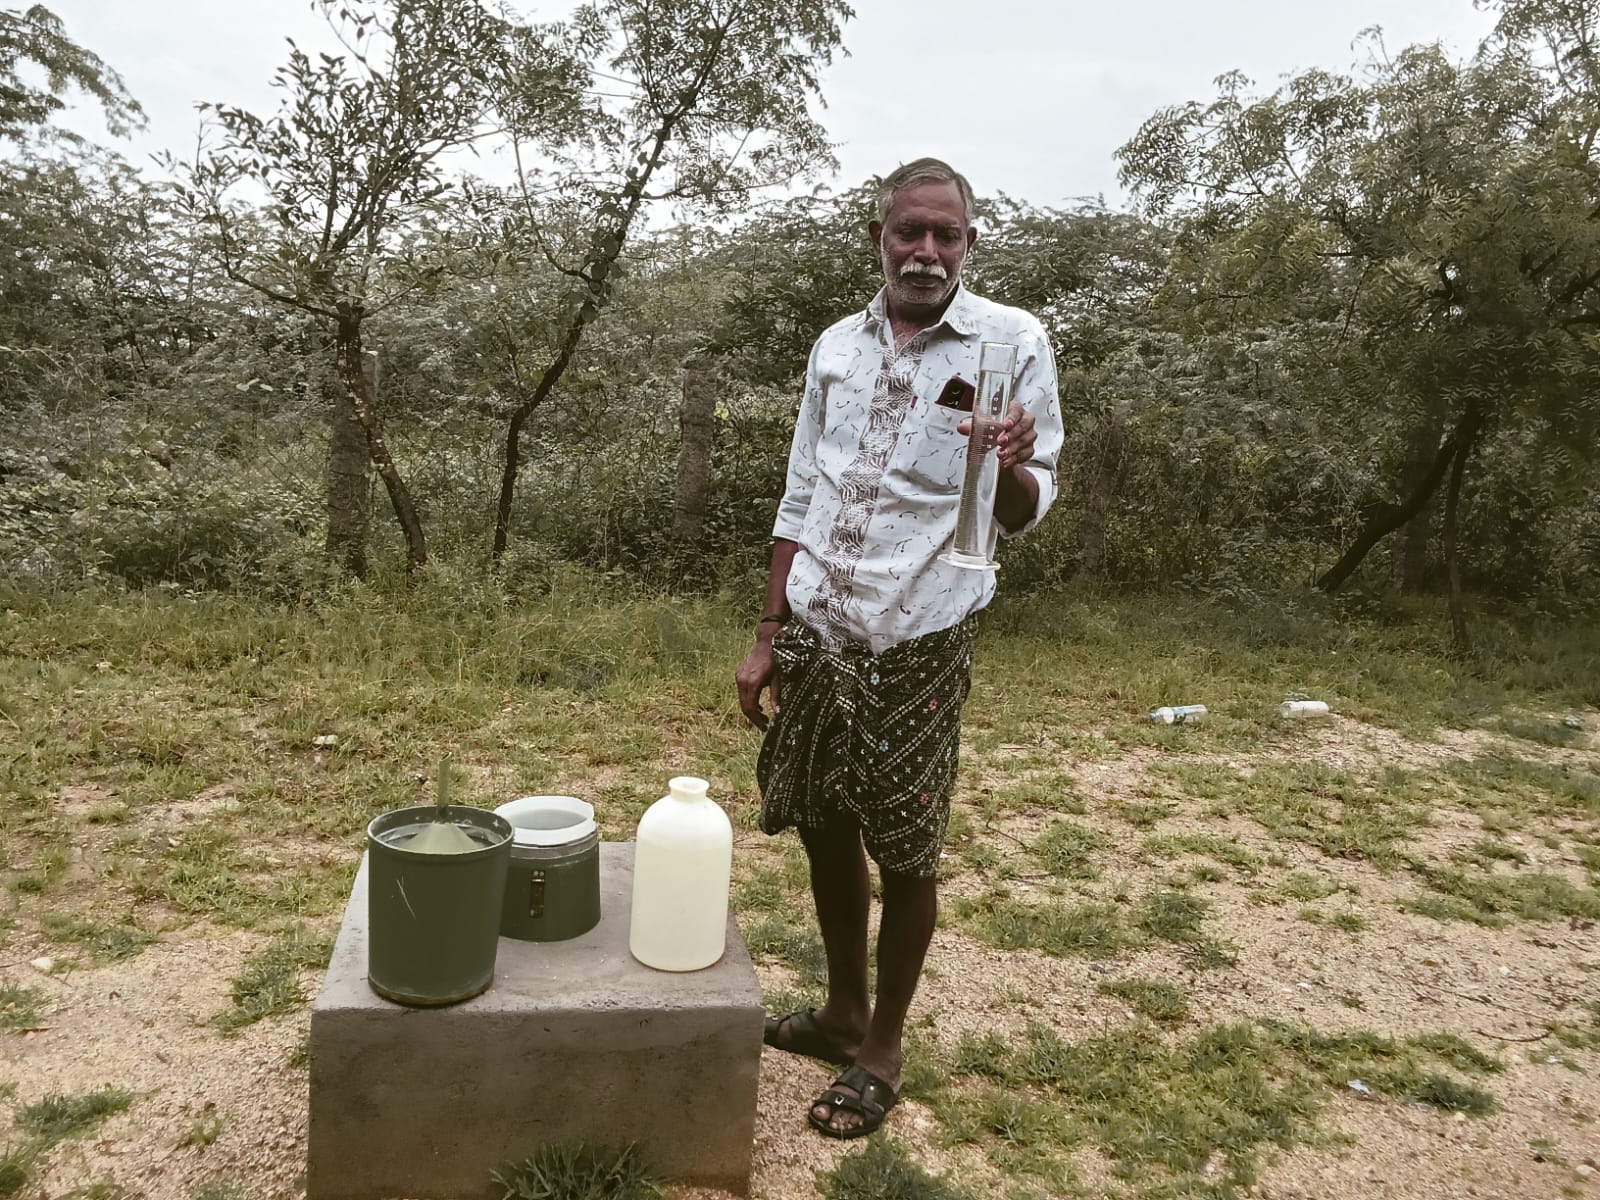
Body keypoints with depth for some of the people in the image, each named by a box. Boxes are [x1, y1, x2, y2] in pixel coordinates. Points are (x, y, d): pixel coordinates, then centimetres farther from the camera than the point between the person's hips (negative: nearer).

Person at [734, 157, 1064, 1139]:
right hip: (816, 627, 5)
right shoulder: (838, 346, 8)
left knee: (905, 851, 4)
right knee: (823, 826, 14)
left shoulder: (1013, 341, -5)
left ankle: (882, 1050, 24)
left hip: (917, 637, -4)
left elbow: (1028, 510, -6)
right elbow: (801, 500, 12)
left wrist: (1009, 468, -29)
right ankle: (843, 1010, 35)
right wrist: (768, 635, 9)